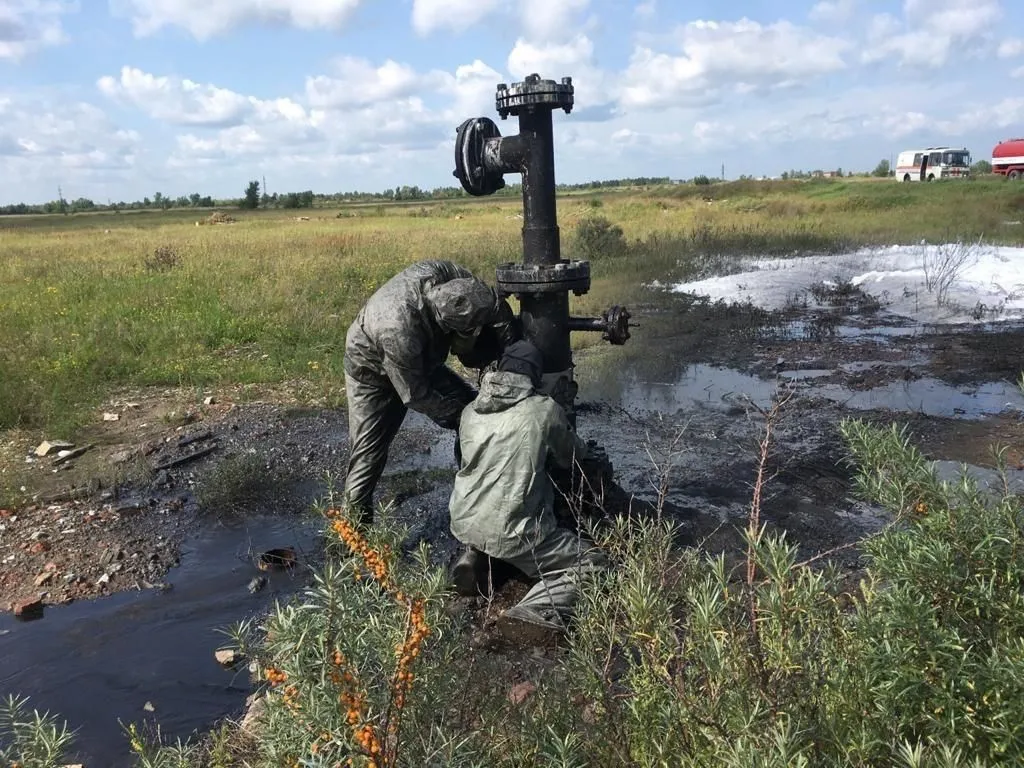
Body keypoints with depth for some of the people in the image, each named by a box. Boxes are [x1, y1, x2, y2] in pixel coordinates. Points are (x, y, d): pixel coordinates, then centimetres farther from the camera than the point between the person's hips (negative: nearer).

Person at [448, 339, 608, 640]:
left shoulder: (470, 411, 6)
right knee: (593, 561, 5)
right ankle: (535, 612, -19)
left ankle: (476, 561, 12)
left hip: (463, 525, 6)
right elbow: (573, 456, 9)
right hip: (510, 535, -6)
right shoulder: (545, 409, -7)